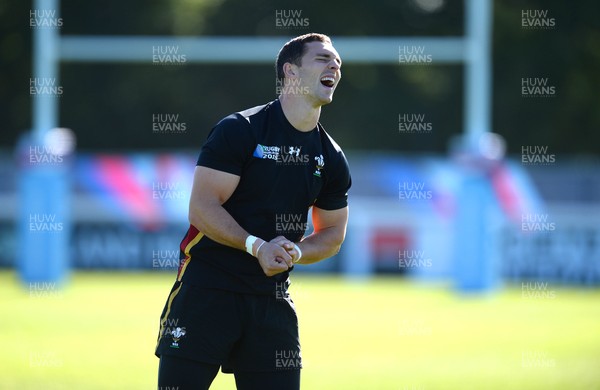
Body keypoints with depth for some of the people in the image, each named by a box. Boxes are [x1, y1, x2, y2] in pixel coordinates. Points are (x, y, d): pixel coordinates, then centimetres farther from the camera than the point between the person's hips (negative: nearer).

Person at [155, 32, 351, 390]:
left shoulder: (332, 160, 8)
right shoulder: (239, 130, -9)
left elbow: (333, 234, 16)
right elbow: (202, 208, -13)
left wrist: (293, 253, -6)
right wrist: (257, 246, -24)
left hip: (271, 299, 5)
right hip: (207, 288, -5)